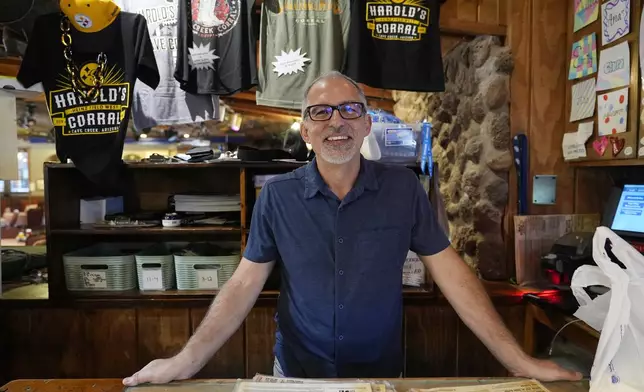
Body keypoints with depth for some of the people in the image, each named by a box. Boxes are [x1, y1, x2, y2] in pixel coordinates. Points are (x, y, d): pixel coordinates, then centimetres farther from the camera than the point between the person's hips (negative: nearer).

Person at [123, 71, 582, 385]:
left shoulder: (404, 188, -10)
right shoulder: (277, 196, -9)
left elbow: (450, 271, -9)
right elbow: (245, 284, -7)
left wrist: (519, 361, -10)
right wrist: (187, 360, -14)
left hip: (383, 373, 1)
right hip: (297, 372, 0)